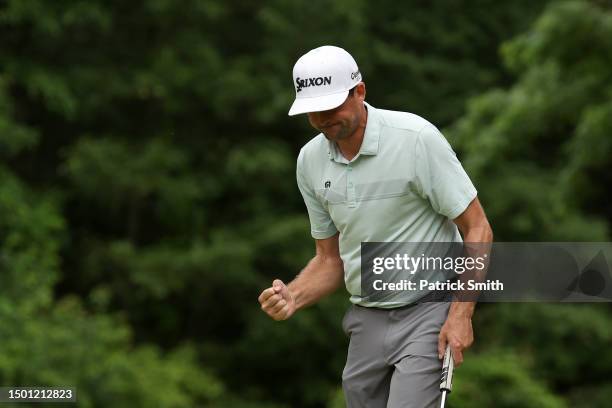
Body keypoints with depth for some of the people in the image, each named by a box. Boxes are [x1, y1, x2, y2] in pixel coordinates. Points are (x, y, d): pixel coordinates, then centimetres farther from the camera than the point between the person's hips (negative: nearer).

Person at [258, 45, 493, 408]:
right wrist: (292, 298, -9)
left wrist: (461, 313, -19)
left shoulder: (417, 138, -16)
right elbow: (330, 258, 12)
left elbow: (478, 229, -11)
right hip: (366, 320, 6)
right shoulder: (310, 161, 3)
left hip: (428, 310, -6)